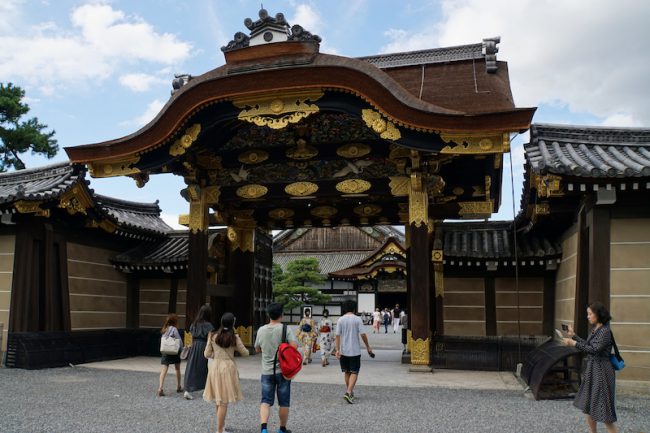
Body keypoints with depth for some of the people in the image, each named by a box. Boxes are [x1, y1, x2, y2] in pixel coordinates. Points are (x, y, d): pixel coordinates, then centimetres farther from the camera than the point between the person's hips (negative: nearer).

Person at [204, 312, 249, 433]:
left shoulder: (213, 336, 0)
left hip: (215, 367, 4)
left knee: (219, 399, 19)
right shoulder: (234, 338, -7)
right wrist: (237, 345, 16)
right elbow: (245, 353, 0)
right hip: (228, 368, -4)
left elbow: (207, 355, 5)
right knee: (224, 401, 1)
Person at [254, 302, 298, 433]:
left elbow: (257, 349, 13)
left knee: (265, 401, 6)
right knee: (284, 402, 11)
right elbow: (294, 346, -21)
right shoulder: (285, 328, -10)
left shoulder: (261, 330, 1)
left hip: (266, 371, 3)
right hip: (283, 370, -2)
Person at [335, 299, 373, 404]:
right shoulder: (357, 319, -7)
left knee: (347, 372, 16)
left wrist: (338, 350, -3)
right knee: (354, 372, 2)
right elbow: (363, 334, -9)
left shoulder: (340, 320, 0)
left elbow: (337, 335, -4)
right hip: (355, 351, -3)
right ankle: (348, 392, -15)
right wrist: (368, 347, 3)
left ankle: (350, 392, 26)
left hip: (343, 351, 3)